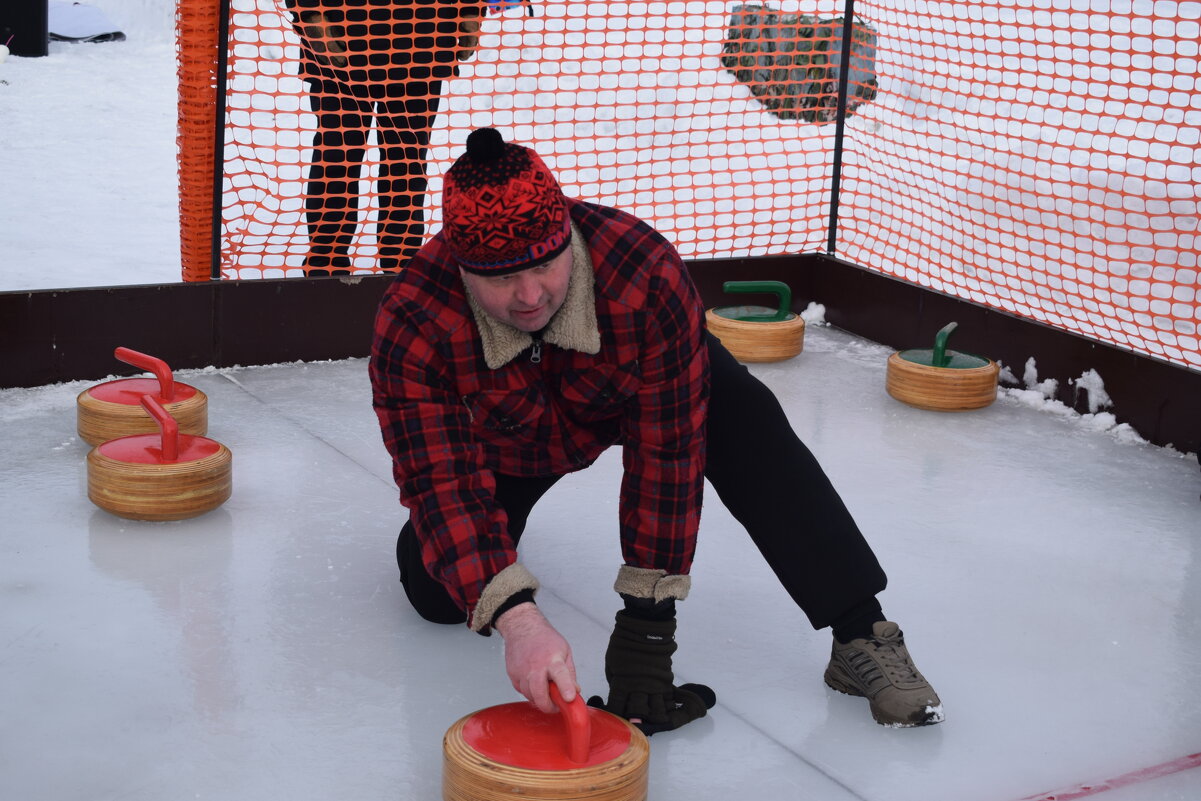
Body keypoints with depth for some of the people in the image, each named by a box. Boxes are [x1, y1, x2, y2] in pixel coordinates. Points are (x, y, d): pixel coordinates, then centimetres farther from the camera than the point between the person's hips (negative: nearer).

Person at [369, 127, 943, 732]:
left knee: (745, 423, -29)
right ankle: (496, 520, 27)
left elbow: (667, 450, -36)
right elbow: (440, 482, -39)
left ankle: (860, 635, -22)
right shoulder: (411, 324, -37)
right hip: (506, 445, 1)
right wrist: (515, 618, -54)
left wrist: (645, 620, -35)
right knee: (437, 592, -10)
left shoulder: (647, 272, -40)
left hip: (636, 391, -1)